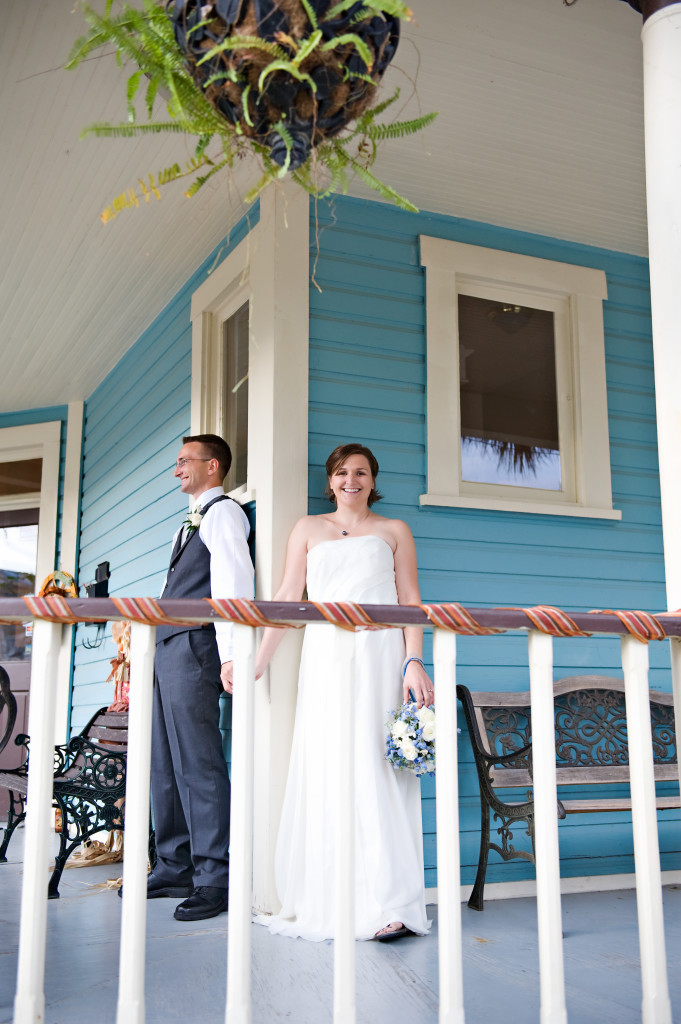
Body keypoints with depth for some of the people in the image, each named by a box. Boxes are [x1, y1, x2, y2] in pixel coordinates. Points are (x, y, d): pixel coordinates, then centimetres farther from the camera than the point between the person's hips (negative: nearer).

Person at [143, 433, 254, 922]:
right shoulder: (193, 522, 26)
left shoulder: (223, 512, -3)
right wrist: (151, 652, 18)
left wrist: (230, 653, -25)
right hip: (166, 648, 10)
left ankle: (215, 878, -6)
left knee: (197, 763, -10)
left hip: (193, 648, -10)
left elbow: (234, 582, -15)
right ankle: (176, 867, 18)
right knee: (166, 764, 10)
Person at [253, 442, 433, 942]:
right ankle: (326, 902, 7)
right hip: (324, 656, 2)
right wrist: (257, 661, 1)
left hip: (379, 654, -2)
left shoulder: (394, 530, 15)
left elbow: (410, 601, 6)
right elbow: (287, 598, 11)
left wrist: (414, 661, -8)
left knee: (375, 767, -8)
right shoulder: (309, 529, 18)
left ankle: (389, 905, -6)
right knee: (323, 771, -1)